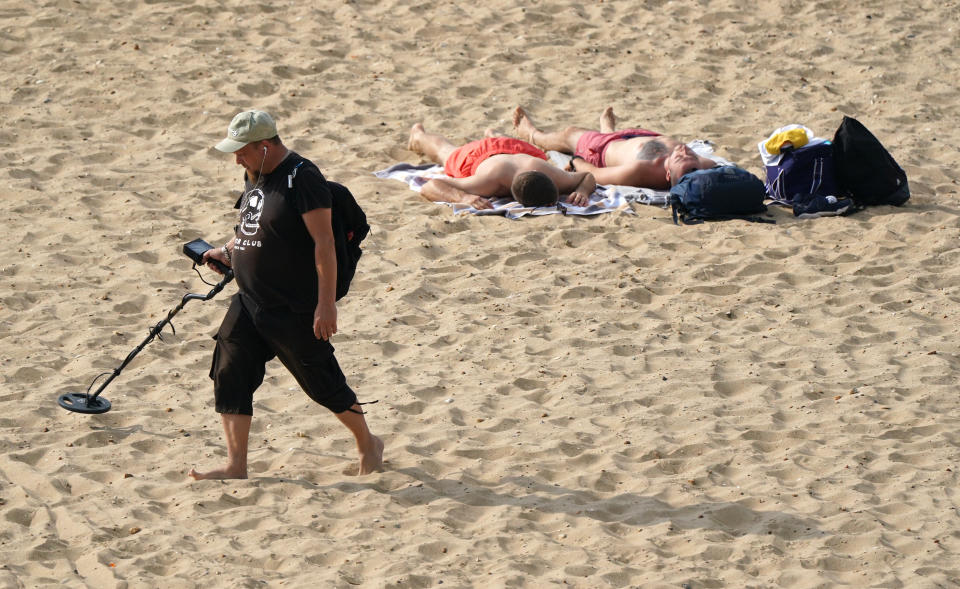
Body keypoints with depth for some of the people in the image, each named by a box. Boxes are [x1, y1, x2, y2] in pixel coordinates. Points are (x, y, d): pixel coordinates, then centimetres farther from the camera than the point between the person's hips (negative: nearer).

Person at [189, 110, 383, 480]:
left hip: (294, 310, -8)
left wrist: (326, 303, -24)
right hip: (248, 303, 8)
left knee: (323, 383, 4)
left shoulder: (301, 178, -18)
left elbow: (324, 243, -21)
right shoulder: (255, 176, 9)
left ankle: (368, 444, 25)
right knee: (229, 377, 0)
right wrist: (228, 252, 13)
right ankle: (236, 467, 5)